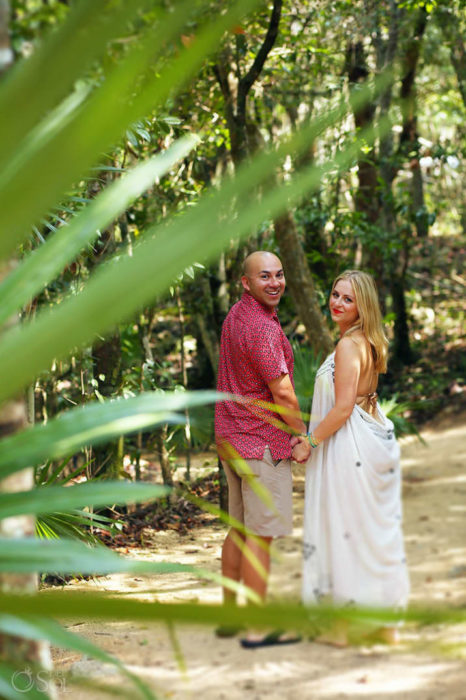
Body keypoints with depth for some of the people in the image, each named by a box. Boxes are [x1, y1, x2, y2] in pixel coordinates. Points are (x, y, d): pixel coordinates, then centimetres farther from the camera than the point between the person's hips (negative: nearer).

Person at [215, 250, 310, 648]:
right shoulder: (261, 328, -20)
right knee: (261, 533, -4)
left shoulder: (236, 316, 11)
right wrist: (302, 434, -2)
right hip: (263, 442, -10)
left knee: (240, 528, 16)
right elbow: (283, 393, -18)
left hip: (232, 440, 10)